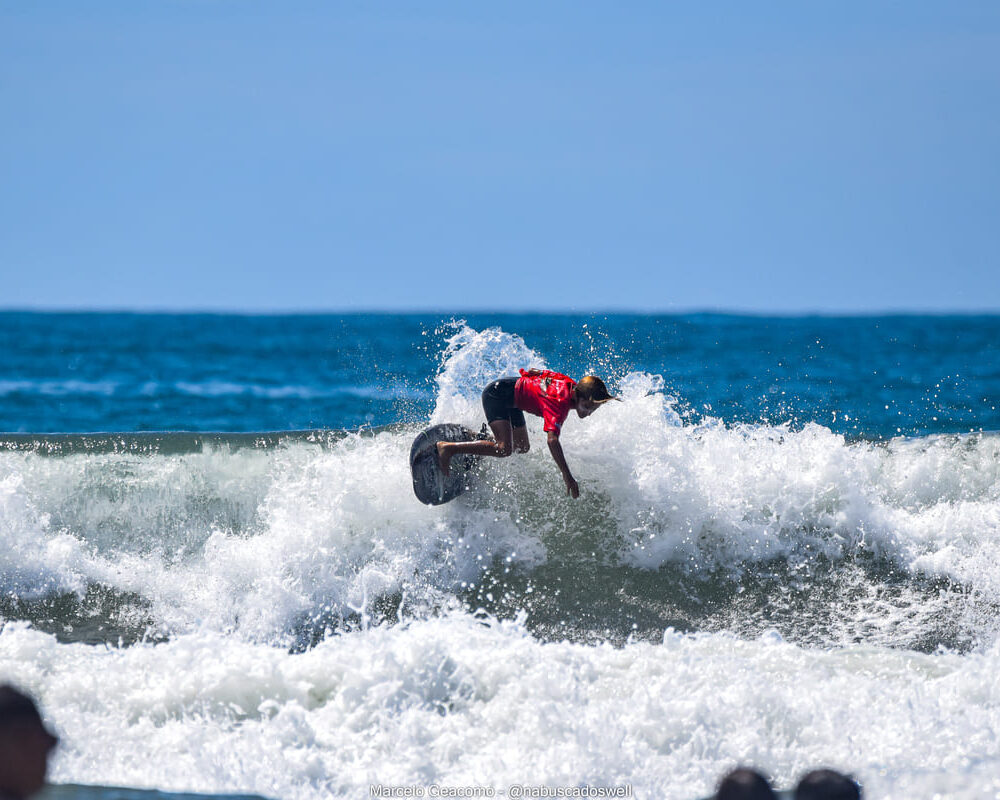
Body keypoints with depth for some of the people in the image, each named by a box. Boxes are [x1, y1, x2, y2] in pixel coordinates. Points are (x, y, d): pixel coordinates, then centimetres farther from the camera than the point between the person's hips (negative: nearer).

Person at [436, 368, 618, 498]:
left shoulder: (572, 385, -7)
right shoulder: (560, 403, -34)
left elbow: (546, 373, 11)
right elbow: (552, 440, -46)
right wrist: (568, 477, -49)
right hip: (497, 394, -10)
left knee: (522, 448, 13)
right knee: (504, 448, -25)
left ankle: (477, 438, 30)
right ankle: (449, 448, -19)